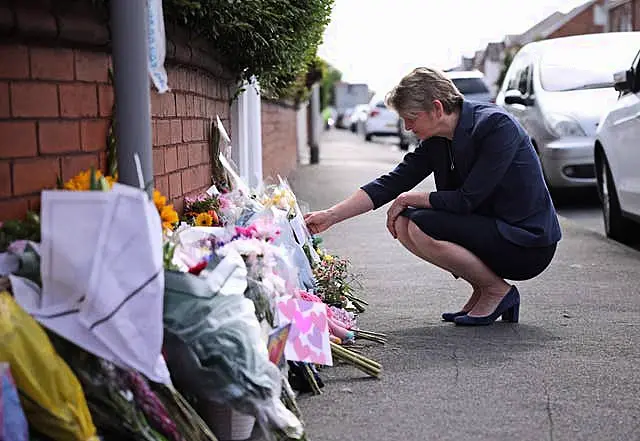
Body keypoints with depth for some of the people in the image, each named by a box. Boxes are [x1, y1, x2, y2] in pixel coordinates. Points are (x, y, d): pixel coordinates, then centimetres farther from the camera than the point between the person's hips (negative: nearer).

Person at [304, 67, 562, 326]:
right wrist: (330, 216, -5)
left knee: (422, 226, -21)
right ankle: (482, 293, 6)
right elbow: (391, 183, 2)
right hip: (489, 228, 8)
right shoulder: (436, 142, 2)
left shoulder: (497, 125, -21)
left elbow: (467, 200, -24)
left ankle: (497, 290, -4)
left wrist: (410, 198, -10)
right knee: (402, 222, -2)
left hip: (530, 246, -8)